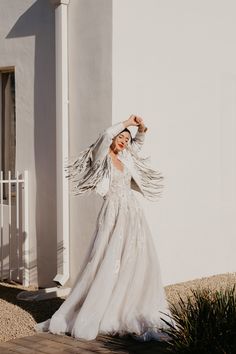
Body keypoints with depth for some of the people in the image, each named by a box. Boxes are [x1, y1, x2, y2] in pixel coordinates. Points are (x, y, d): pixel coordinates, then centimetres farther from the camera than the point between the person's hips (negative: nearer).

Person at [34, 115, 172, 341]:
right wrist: (126, 122, -13)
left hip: (133, 215, 7)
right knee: (107, 265, -8)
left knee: (139, 264, 5)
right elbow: (105, 136, -22)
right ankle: (86, 319, -1)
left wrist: (141, 129, 13)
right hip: (114, 215, -7)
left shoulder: (124, 157, 14)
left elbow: (138, 143, 31)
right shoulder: (100, 156, -3)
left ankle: (131, 313, 14)